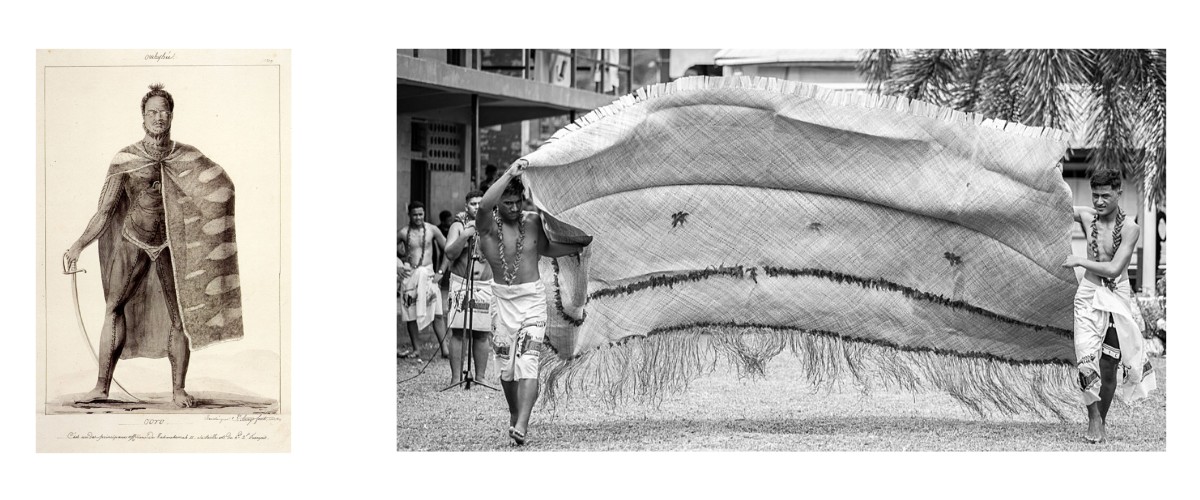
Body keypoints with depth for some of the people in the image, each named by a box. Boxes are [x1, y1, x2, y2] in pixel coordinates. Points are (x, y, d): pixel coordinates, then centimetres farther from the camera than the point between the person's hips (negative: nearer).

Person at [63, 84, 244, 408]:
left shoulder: (188, 157, 0)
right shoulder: (125, 159, -3)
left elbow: (224, 189, 0)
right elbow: (105, 210, -2)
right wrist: (80, 245, -11)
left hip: (172, 245, 0)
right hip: (134, 240, 0)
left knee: (179, 317, -2)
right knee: (114, 307, -8)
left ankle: (178, 389, 6)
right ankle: (102, 386, -5)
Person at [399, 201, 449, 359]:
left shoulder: (432, 230, 0)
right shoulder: (404, 233, -1)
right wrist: (399, 267, -4)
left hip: (427, 273, -1)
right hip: (409, 274, 1)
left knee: (437, 313, -6)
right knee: (411, 314, 4)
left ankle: (444, 348, -4)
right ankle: (416, 348, 14)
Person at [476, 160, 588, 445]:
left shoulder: (534, 221, 2)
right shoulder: (488, 226, -7)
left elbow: (546, 249, 20)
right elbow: (485, 205, -31)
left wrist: (582, 245, 13)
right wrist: (510, 174, -32)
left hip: (532, 297, 0)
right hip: (502, 298, 0)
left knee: (527, 362, -15)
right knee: (505, 365, 9)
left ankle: (521, 425, -24)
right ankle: (514, 413, 33)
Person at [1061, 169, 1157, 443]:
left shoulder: (1130, 229, -10)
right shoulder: (1086, 216, 0)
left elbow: (1113, 268, -17)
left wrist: (1080, 261, -13)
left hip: (1118, 295, -1)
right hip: (1089, 294, 2)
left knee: (1110, 365, 3)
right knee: (1087, 358, -15)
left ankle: (1101, 421, 18)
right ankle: (1093, 420, -7)